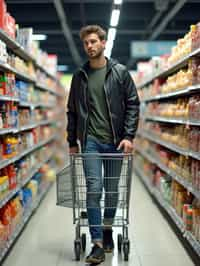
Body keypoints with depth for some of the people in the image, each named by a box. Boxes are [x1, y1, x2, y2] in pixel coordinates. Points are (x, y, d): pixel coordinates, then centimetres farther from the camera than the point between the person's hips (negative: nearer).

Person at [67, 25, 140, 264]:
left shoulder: (120, 72, 2)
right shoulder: (79, 76, 9)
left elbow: (133, 105, 0)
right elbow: (72, 111, 13)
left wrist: (128, 136, -10)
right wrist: (72, 142, 11)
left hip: (115, 141, 0)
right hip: (90, 141, 1)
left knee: (112, 190, 10)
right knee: (94, 190, -8)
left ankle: (108, 231, 32)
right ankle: (98, 245, -4)